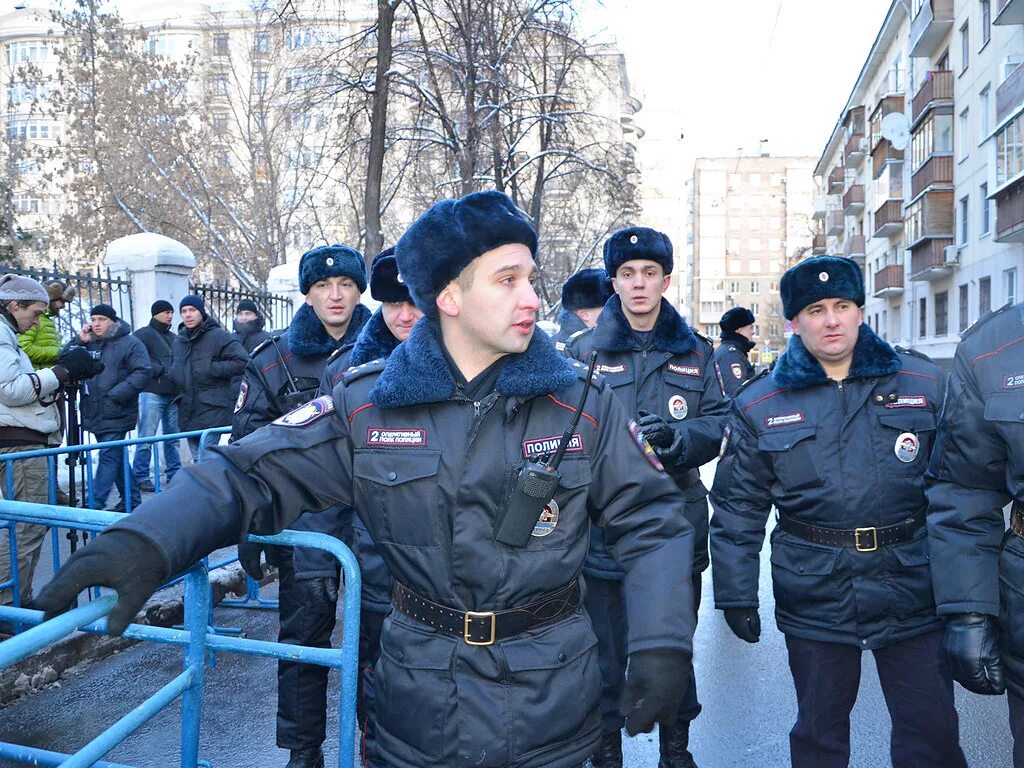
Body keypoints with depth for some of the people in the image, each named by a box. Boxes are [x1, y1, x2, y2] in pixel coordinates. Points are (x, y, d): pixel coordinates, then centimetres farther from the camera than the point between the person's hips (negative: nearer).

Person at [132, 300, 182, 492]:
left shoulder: (173, 338, 21)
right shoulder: (143, 335, -2)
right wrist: (160, 370, -16)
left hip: (173, 395, 7)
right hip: (152, 393, -7)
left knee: (173, 437, 12)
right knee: (146, 438, -6)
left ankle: (174, 473, 20)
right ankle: (141, 477, -1)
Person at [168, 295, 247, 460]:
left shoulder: (218, 336, -7)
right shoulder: (179, 340, 15)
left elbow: (242, 362, -14)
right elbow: (174, 371, 30)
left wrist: (211, 368, -16)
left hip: (212, 414, -7)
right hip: (187, 414, 8)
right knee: (198, 460, 15)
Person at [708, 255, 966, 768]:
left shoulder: (924, 383, 0)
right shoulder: (759, 405, -2)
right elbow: (737, 508, 1)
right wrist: (735, 594, -1)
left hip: (914, 592, 1)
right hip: (815, 599, 0)